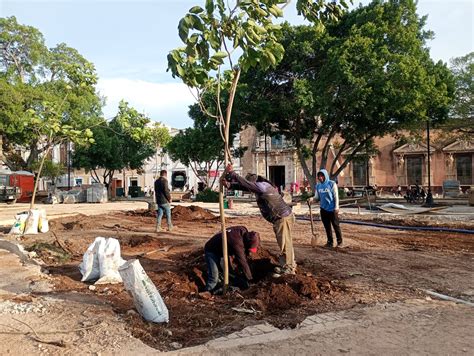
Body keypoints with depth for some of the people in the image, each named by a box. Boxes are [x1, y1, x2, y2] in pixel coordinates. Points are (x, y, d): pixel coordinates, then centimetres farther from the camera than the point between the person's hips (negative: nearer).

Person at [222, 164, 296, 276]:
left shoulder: (262, 186, -21)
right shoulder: (261, 186, 9)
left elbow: (245, 184, -28)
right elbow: (245, 186, 10)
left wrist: (231, 173, -23)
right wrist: (229, 184, -1)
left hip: (283, 218, -10)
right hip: (282, 217, 10)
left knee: (284, 244, 0)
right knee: (285, 243, 20)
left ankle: (288, 268, 11)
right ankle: (290, 265, 32)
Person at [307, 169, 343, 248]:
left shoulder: (332, 184, -8)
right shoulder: (318, 186, 7)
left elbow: (336, 196, -8)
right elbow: (317, 196, 11)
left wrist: (336, 207, -13)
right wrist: (312, 199, -11)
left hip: (332, 209, -5)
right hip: (323, 209, 5)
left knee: (336, 226, 2)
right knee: (327, 227, 12)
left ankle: (340, 242, 13)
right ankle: (330, 242, 22)